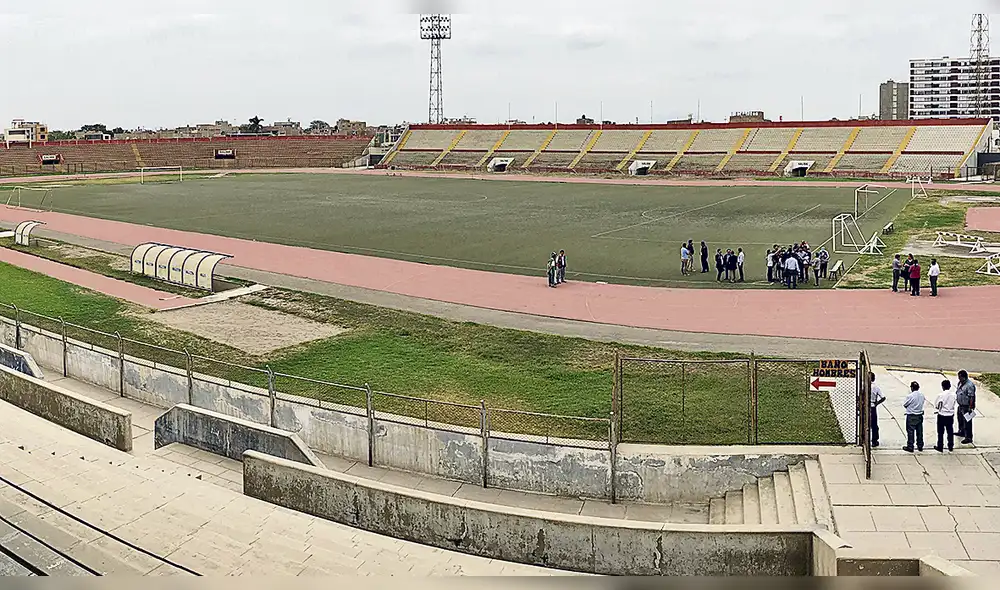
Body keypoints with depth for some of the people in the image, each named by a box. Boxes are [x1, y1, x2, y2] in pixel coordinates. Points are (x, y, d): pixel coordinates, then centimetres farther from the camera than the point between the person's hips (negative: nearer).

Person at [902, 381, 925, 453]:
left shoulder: (910, 396, -20)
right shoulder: (922, 395, -2)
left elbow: (904, 404, -10)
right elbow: (922, 403, 7)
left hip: (911, 417, -6)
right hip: (920, 415, 6)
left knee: (910, 432, 3)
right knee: (919, 432, 14)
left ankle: (910, 447, 7)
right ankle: (920, 446, 23)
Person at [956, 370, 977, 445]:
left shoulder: (969, 385, -25)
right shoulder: (960, 383, 4)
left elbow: (971, 397, -25)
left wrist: (970, 408, -24)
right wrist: (956, 399, 22)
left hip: (967, 407, -10)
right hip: (961, 405, 10)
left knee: (967, 422, -4)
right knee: (960, 420, 26)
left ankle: (968, 438, 3)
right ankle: (961, 432, 45)